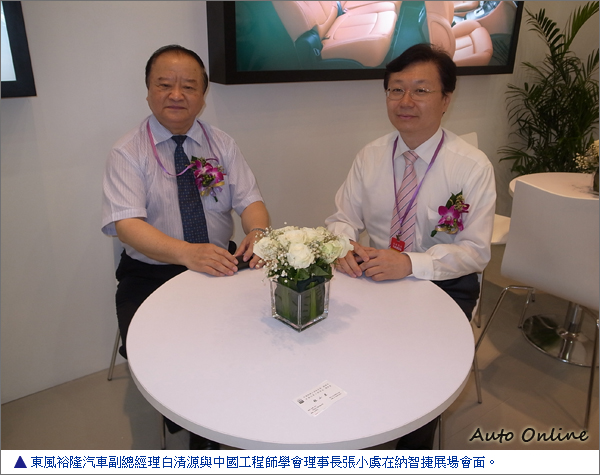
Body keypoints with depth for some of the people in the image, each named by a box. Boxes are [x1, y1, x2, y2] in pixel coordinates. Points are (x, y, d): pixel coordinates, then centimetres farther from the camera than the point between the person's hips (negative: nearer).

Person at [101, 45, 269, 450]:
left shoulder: (222, 144, 7)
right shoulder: (127, 153, -3)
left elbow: (249, 200, -2)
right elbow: (127, 224, -16)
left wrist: (259, 232, -26)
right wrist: (188, 253, -33)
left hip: (222, 265, 2)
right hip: (151, 276, -2)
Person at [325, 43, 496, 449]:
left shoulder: (473, 166, -10)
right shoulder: (370, 157, 1)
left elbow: (475, 251, -12)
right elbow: (343, 218, 5)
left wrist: (410, 263, -28)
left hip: (445, 285, -2)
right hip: (378, 276, 3)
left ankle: (414, 451, 6)